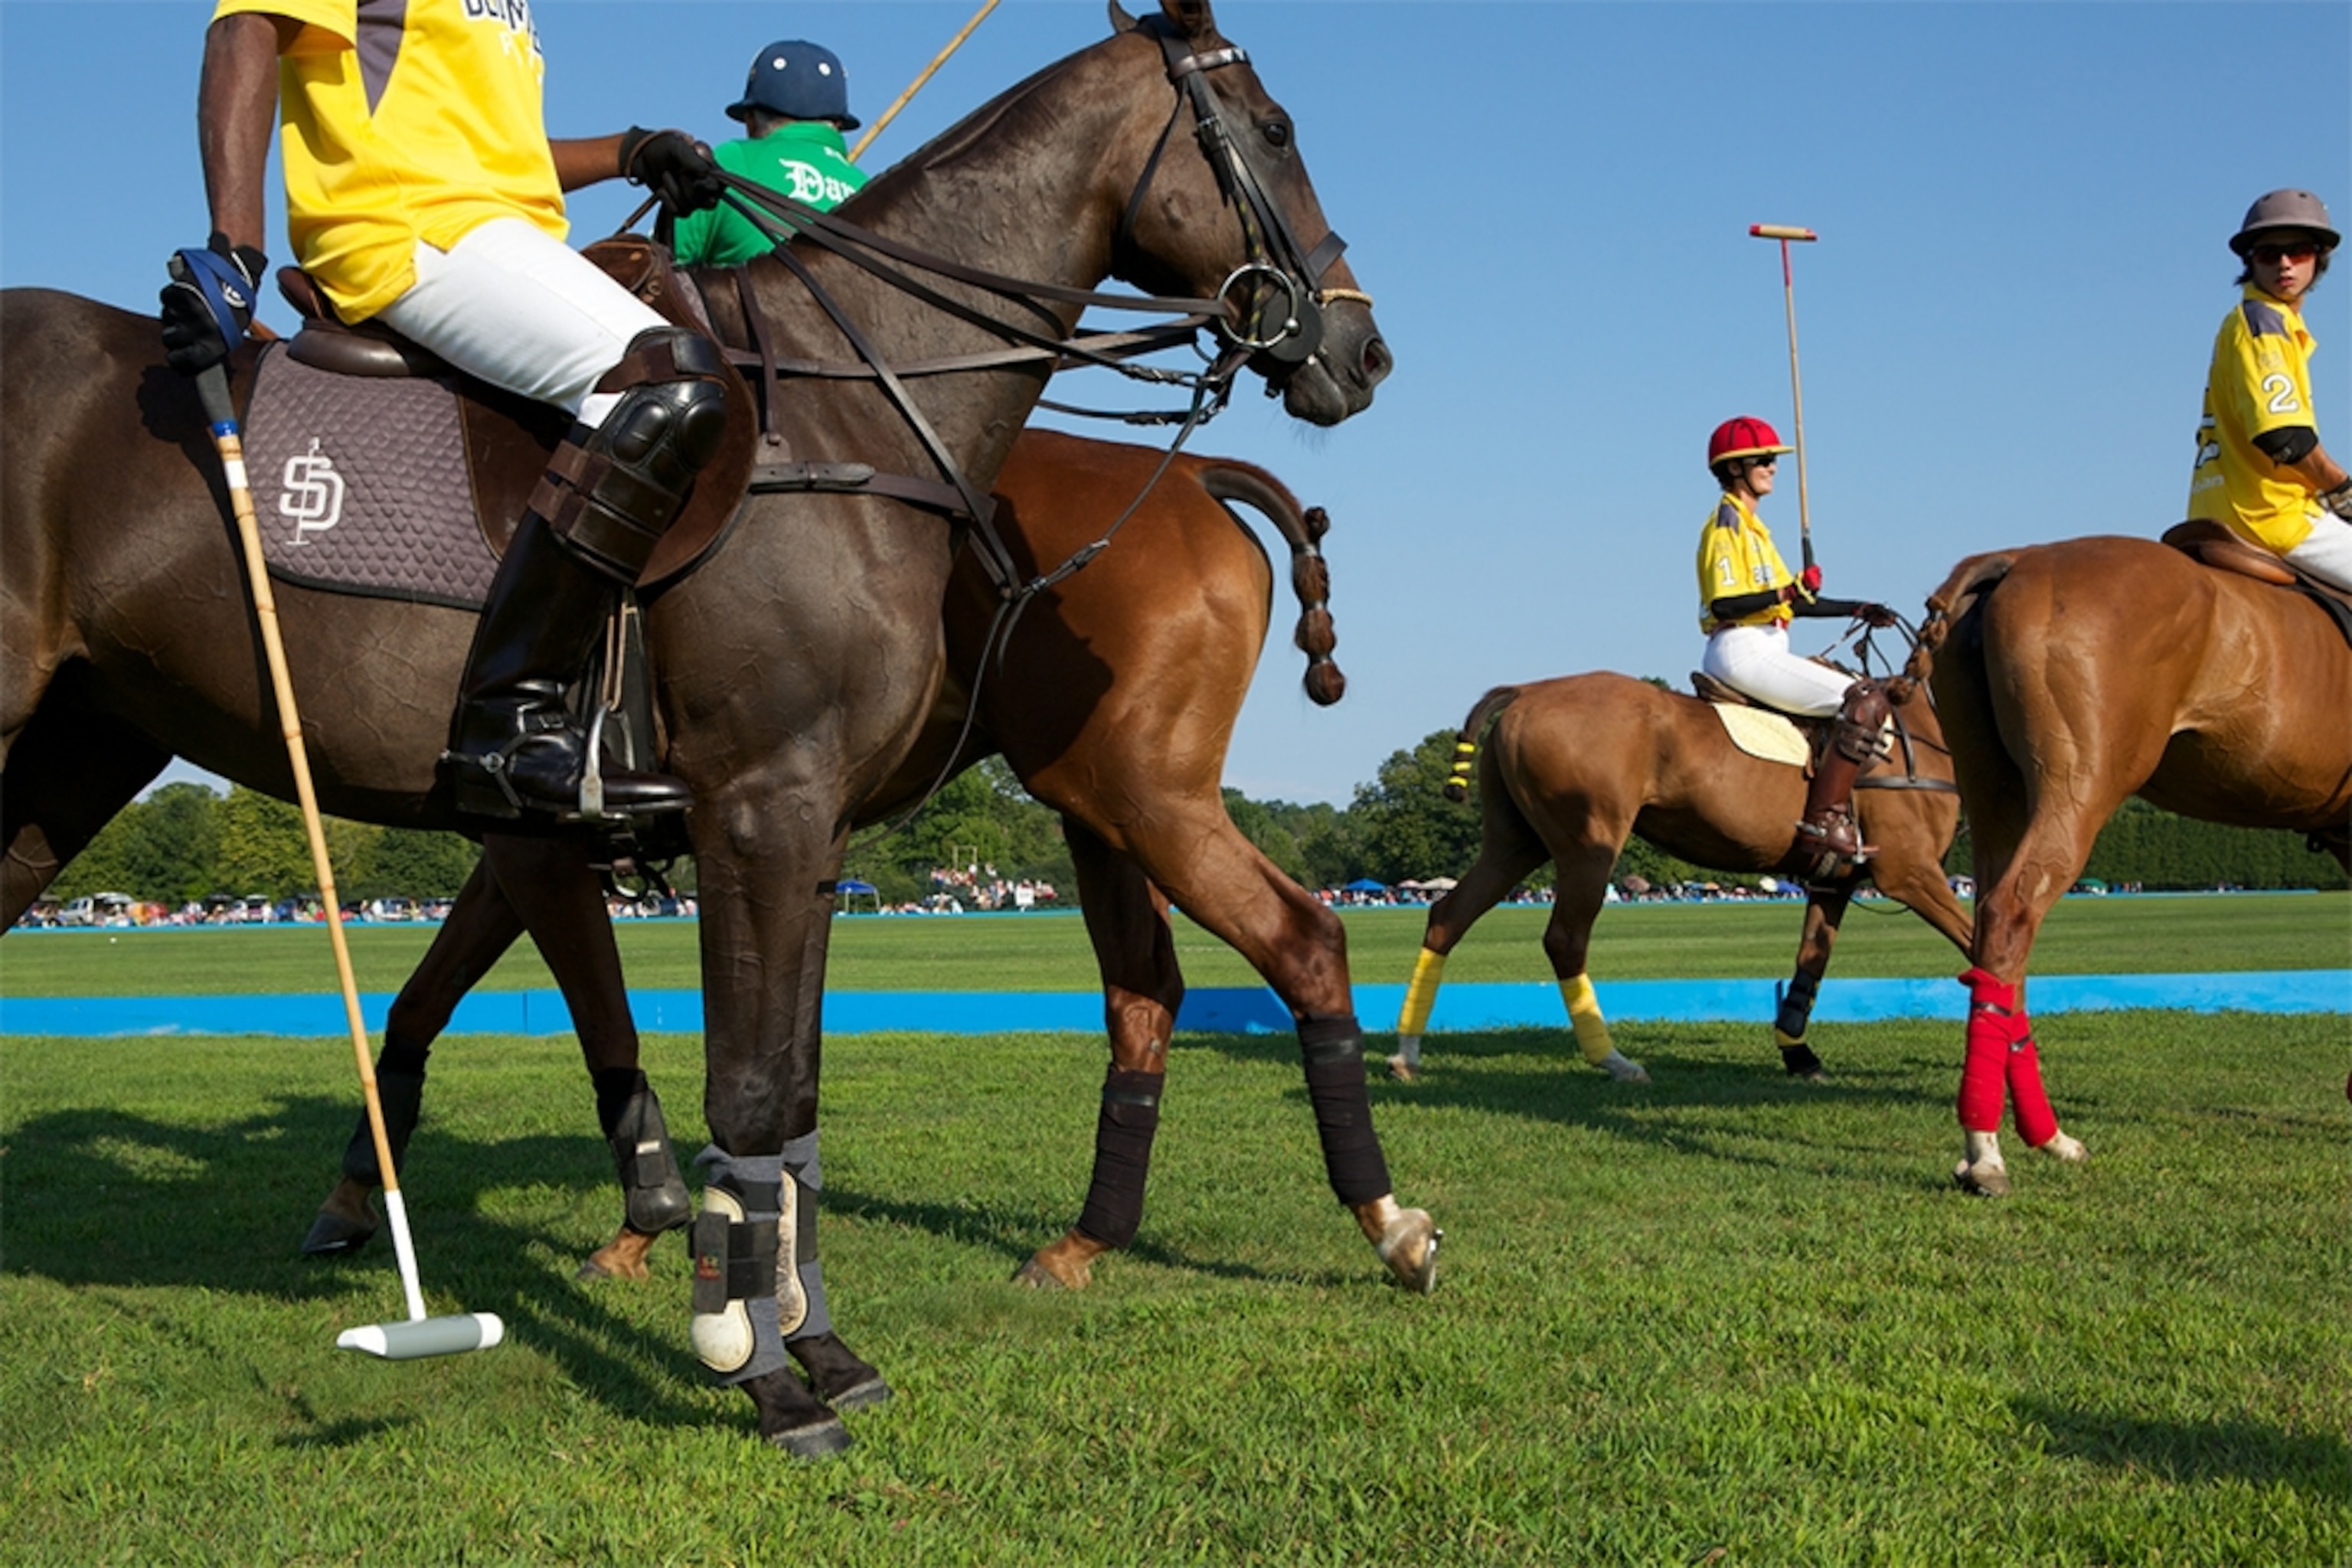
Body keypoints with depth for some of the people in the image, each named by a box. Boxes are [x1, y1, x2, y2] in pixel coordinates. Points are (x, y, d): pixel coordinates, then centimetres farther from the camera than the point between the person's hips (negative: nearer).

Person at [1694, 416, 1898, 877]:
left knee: (1856, 694, 20)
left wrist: (1857, 610, 18)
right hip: (1743, 653, -11)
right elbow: (1723, 603, -19)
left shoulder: (1750, 524, 23)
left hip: (1761, 655, 11)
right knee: (1867, 701, -19)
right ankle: (1824, 821, -24)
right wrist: (1782, 594, -30)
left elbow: (1795, 602, 24)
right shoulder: (1727, 523, -7)